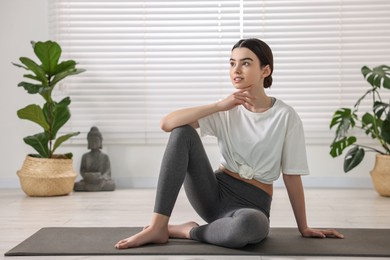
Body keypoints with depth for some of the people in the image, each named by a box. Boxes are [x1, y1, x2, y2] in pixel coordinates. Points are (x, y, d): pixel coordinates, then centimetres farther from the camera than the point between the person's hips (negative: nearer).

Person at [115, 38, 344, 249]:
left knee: (249, 224, -43)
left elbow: (292, 176, -1)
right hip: (215, 194, 3)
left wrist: (304, 228, 3)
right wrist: (218, 106, -18)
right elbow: (167, 123, -12)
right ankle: (158, 227, -21)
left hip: (252, 204, -3)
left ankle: (187, 231, -12)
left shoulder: (286, 116, -7)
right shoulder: (226, 110, 1)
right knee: (183, 132, -19)